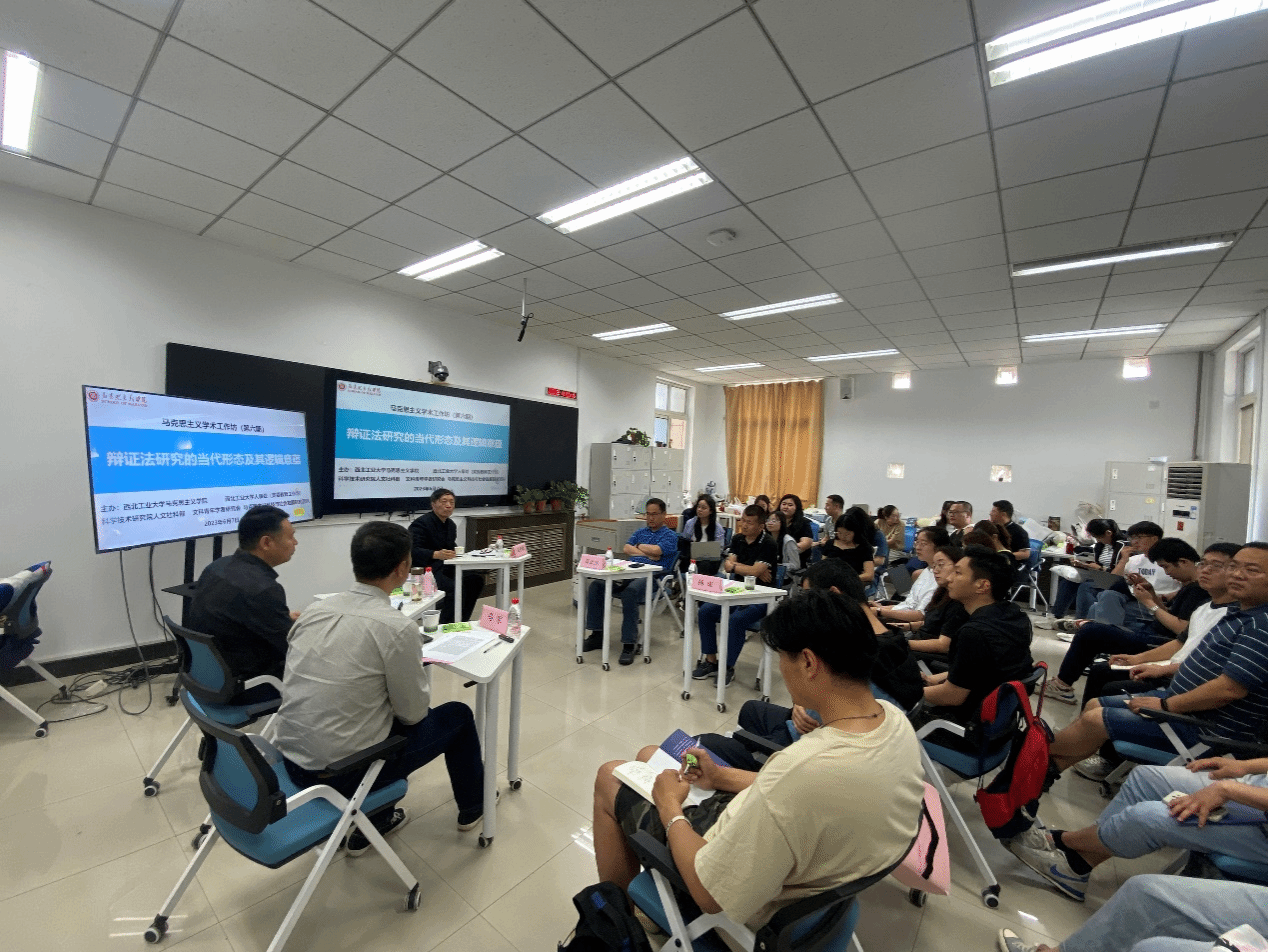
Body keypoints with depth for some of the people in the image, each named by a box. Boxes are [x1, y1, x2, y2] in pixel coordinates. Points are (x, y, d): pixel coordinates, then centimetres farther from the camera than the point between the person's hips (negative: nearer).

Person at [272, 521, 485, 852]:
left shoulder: (314, 609, -3)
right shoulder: (397, 626, -23)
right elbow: (412, 712, -10)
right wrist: (424, 669, 9)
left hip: (293, 760, 7)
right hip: (342, 772, -6)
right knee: (457, 715, 13)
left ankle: (372, 822, 36)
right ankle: (472, 806, 38)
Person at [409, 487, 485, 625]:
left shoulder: (451, 525, 14)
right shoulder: (421, 523, -13)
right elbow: (413, 550, -25)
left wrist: (454, 552, -2)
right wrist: (436, 554, -41)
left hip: (444, 566, 9)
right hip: (425, 569, -9)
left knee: (476, 578, -6)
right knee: (454, 588, -29)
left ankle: (461, 620, 5)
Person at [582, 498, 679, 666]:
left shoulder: (670, 535, 10)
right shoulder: (640, 532, 27)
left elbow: (656, 550, -8)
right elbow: (626, 549, 12)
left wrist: (639, 546, 8)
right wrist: (647, 553, 1)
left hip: (652, 576, -6)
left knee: (630, 591, -38)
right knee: (596, 585, -16)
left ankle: (628, 644, -29)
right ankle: (597, 634, -8)